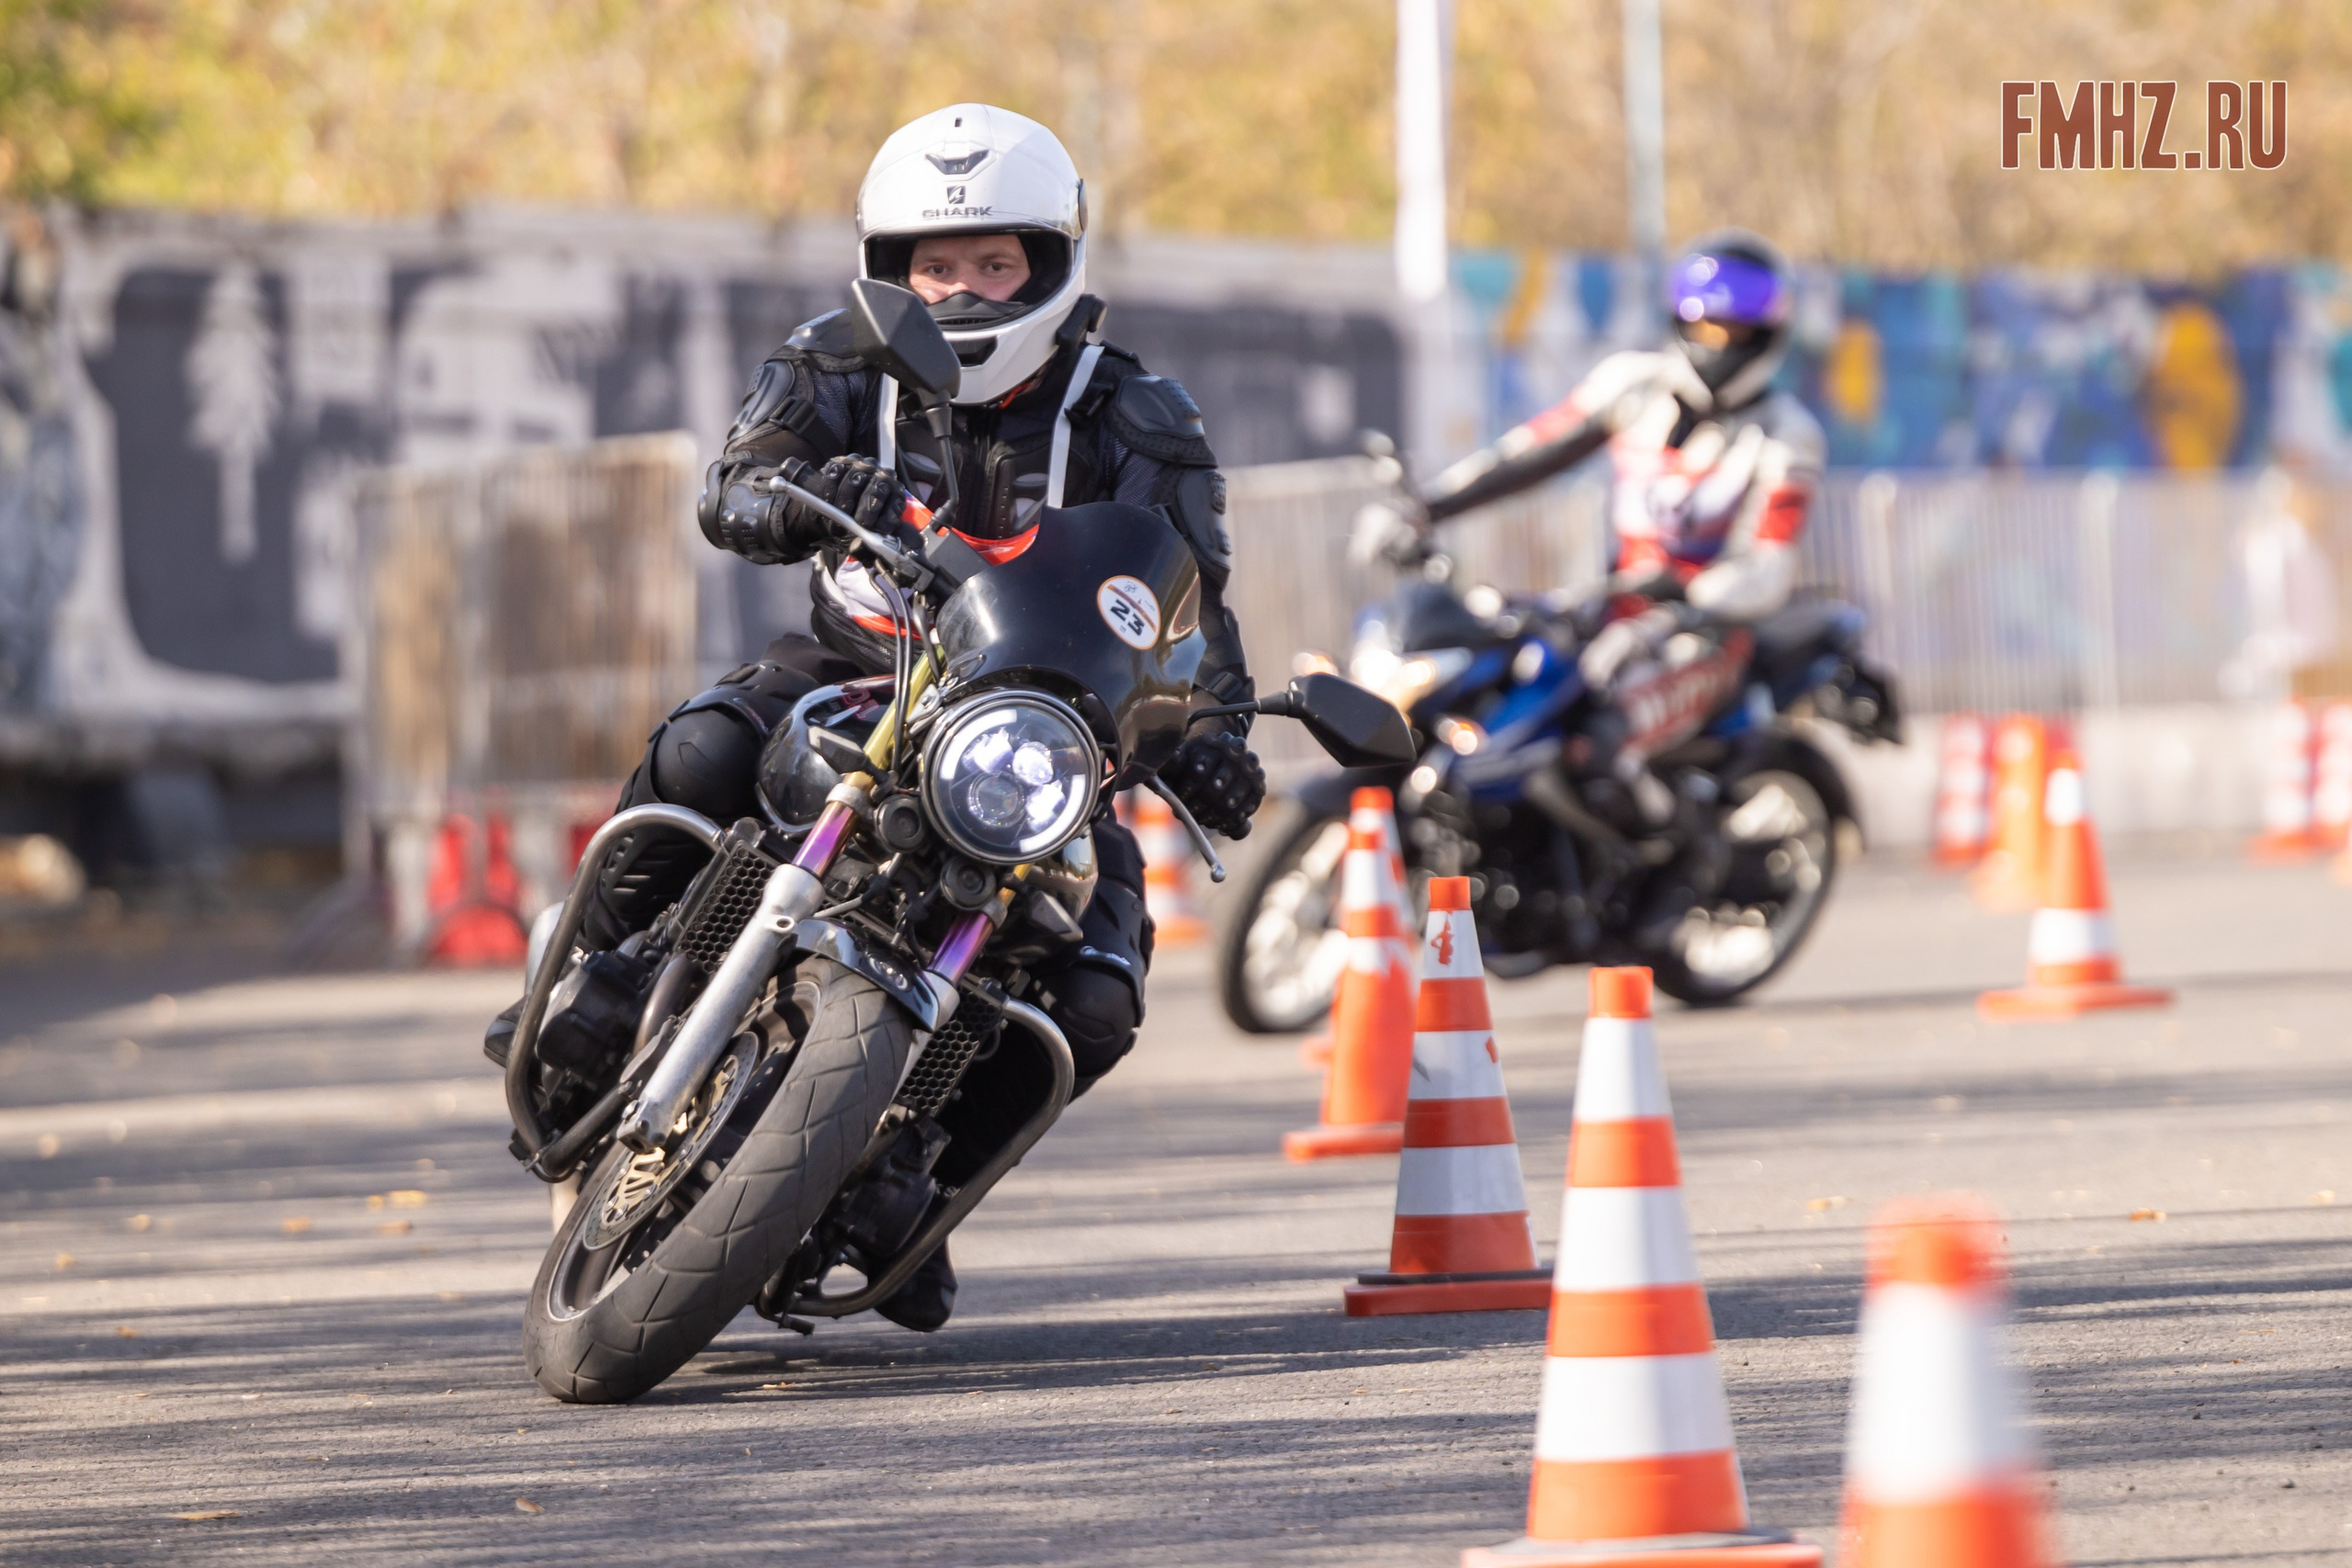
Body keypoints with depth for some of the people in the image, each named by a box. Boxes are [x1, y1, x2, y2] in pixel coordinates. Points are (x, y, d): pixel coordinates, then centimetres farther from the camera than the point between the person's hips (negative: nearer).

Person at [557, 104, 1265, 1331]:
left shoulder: (1134, 425, -5)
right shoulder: (838, 369, -4)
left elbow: (1187, 607, -8)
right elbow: (731, 493, -20)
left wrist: (1210, 739, -28)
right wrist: (809, 492, -45)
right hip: (859, 669, 0)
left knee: (1093, 1005, -18)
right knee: (697, 760, -33)